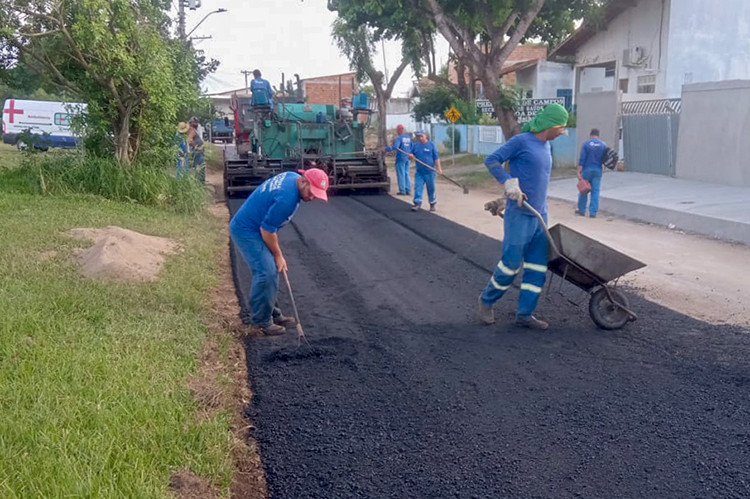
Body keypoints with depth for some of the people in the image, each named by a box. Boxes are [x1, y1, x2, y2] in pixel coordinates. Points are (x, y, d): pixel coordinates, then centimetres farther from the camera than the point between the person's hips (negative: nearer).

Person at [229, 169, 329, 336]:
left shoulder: (292, 177, -1)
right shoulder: (287, 198, -31)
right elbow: (267, 229, -23)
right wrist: (278, 255, -10)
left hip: (254, 227, 10)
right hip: (246, 230, -10)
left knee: (271, 271, 12)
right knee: (266, 273, -14)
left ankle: (272, 313, 23)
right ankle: (261, 322, -4)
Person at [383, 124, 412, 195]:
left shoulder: (398, 138, -12)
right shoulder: (408, 137, 11)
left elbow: (395, 147, -26)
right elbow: (411, 147, 17)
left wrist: (386, 149, -19)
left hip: (400, 158, -7)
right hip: (407, 158, 7)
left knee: (401, 174, -2)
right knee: (406, 174, 12)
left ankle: (402, 191, -2)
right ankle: (408, 190, 11)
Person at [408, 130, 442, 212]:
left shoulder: (431, 144, -1)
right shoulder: (415, 145, 9)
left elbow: (436, 158, -2)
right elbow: (411, 155, 14)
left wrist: (438, 168, -9)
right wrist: (410, 156, -12)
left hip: (429, 171, -3)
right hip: (419, 172, 3)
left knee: (431, 188, 7)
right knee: (418, 187, -7)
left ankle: (432, 204, 21)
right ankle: (417, 203, -9)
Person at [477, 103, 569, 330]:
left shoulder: (545, 146, 16)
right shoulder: (521, 141, -7)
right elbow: (491, 161, -11)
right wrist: (510, 184, -24)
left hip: (539, 215, 8)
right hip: (519, 215, -8)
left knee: (538, 265, 4)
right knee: (511, 263, -4)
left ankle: (524, 313, 11)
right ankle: (487, 300, 19)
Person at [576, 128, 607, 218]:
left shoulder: (586, 144, -4)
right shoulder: (603, 145, 4)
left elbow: (582, 159, -9)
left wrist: (579, 172, -8)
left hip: (587, 169, -2)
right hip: (598, 170, 2)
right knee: (595, 191, 4)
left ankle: (582, 210, 17)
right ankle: (593, 212, 3)